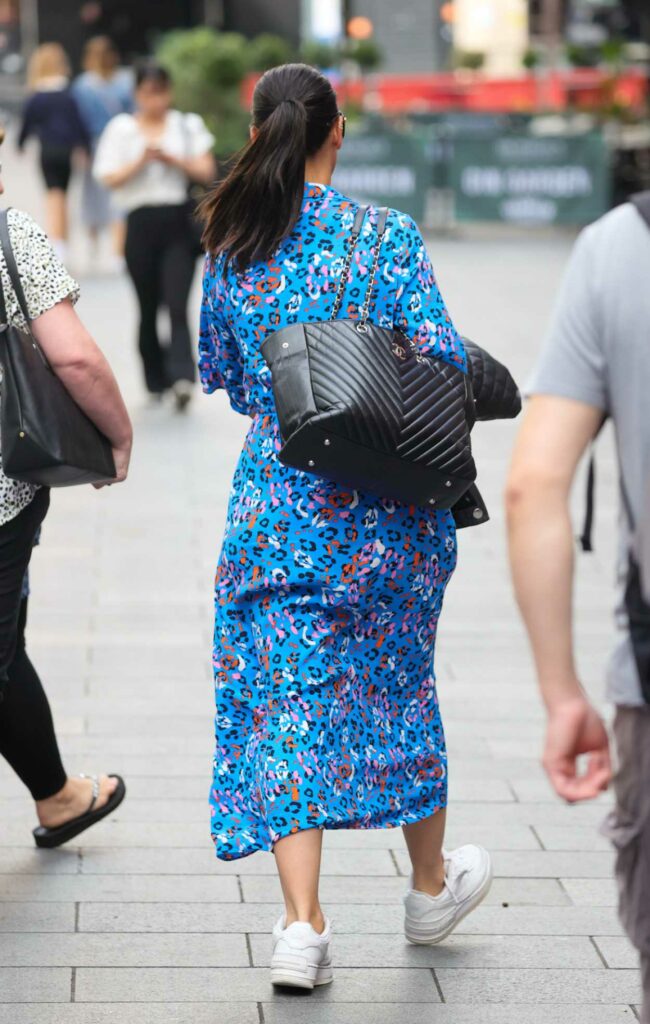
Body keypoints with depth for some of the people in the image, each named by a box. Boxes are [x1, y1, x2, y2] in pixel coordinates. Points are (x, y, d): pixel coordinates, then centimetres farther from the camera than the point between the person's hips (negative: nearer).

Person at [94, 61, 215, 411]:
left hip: (179, 223, -1)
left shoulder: (188, 126, 8)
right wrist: (141, 160, -14)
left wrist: (172, 159, -10)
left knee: (177, 304, -14)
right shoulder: (121, 129, 6)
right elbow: (110, 179, -2)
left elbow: (206, 172, 3)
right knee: (148, 307, 8)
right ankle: (156, 381, 20)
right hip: (141, 222, 1)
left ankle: (182, 376, -24)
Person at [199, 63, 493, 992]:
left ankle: (302, 924, -8)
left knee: (282, 698, 3)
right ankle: (431, 886, 33)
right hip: (385, 500, -1)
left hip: (274, 500, 1)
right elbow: (444, 363, -13)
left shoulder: (231, 249, -1)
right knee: (397, 683, 16)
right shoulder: (387, 237, -10)